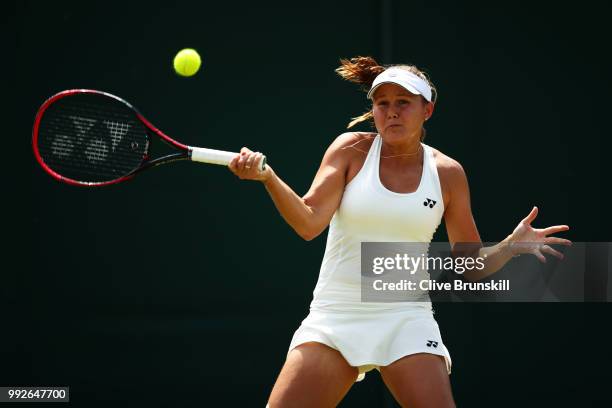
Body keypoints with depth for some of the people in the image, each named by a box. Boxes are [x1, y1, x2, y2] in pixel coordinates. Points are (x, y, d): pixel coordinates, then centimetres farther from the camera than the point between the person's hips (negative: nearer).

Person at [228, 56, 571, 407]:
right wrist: (268, 177, -26)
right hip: (334, 316, 0)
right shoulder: (352, 150, 0)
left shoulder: (447, 173, 2)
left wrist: (511, 246, -10)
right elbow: (309, 223, -12)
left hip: (405, 320, 0)